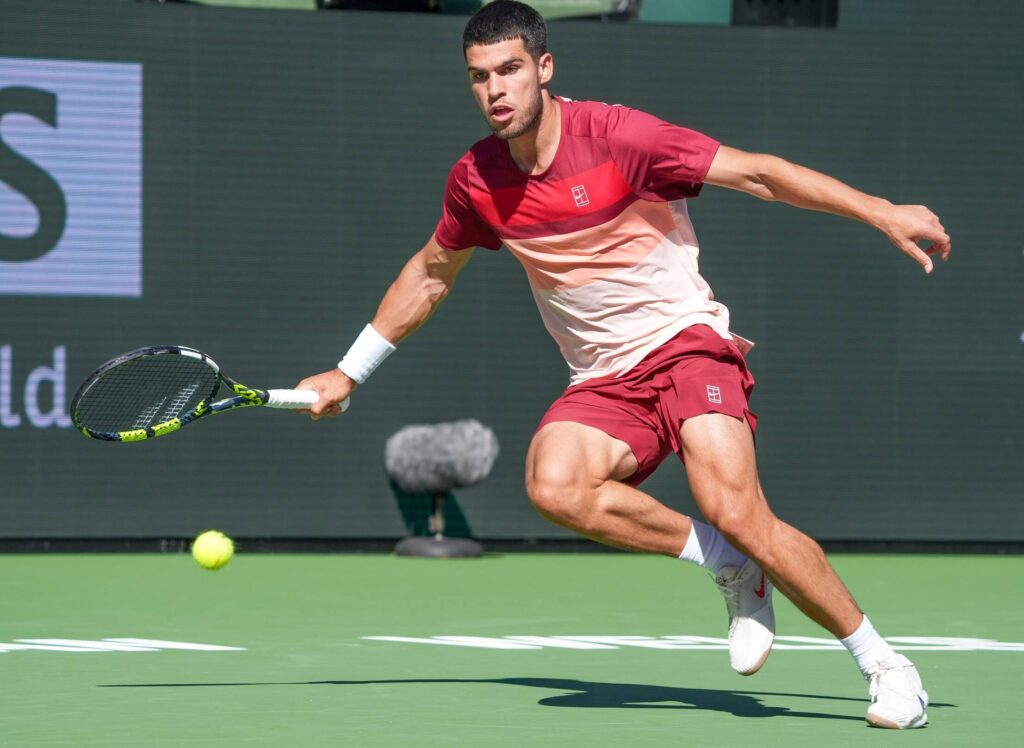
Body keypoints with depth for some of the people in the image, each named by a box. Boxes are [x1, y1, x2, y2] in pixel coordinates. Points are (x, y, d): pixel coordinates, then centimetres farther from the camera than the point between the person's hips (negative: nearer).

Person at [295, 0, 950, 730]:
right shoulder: (477, 179, 2)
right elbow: (430, 274, 21)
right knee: (555, 486, -29)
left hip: (686, 340, -4)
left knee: (735, 512, -27)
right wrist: (348, 373, 25)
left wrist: (881, 212, -17)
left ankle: (883, 664, -12)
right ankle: (733, 569, -11)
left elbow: (755, 172, -11)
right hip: (604, 381, 4)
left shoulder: (616, 136, -13)